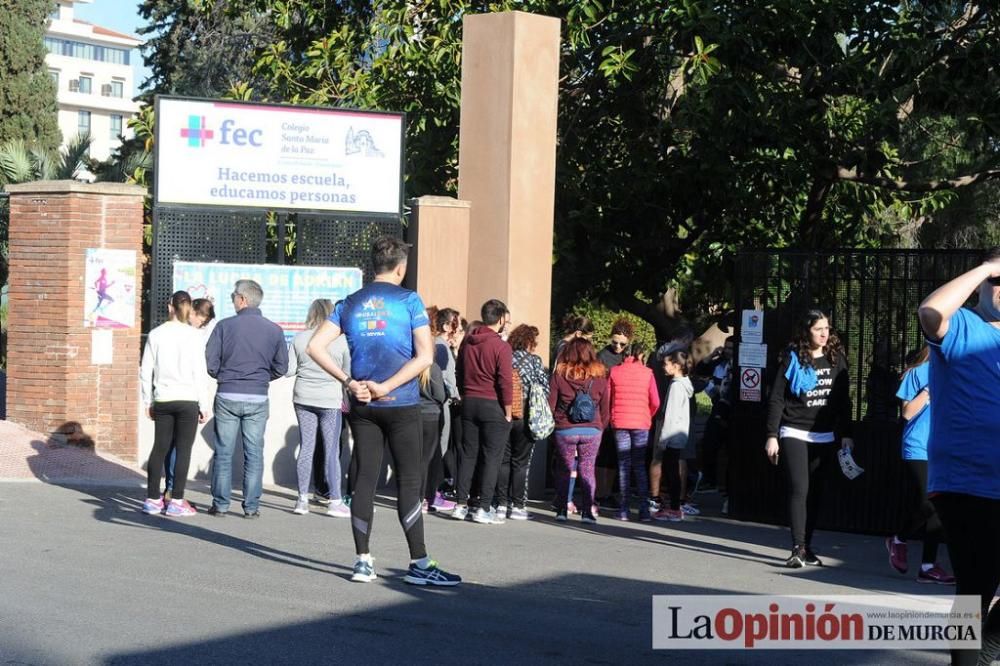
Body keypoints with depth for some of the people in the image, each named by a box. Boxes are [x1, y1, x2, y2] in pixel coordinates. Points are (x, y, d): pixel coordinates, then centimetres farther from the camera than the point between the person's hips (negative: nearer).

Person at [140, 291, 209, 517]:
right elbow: (199, 373, -6)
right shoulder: (193, 335, -6)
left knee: (160, 448, 10)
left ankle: (152, 500, 12)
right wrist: (204, 405, 0)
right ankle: (176, 502, -1)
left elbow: (146, 371, 6)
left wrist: (148, 401, 15)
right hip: (188, 399, -3)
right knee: (183, 450, 0)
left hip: (162, 400, 3)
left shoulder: (156, 334, 4)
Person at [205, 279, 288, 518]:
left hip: (227, 396, -1)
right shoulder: (274, 330, 1)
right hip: (258, 399, 1)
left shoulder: (225, 326, -5)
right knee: (254, 453, 6)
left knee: (223, 452, 5)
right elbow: (281, 367, 6)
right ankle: (252, 506, 6)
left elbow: (210, 363, -5)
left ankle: (220, 504, 7)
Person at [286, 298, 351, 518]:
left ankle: (302, 499, 9)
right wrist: (348, 399, 15)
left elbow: (289, 370, 0)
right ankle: (335, 501, 1)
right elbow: (348, 373, -1)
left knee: (306, 448, 8)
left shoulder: (299, 338, -1)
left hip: (303, 399, 3)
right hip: (330, 400, -3)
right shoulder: (341, 340, -6)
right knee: (332, 451, 1)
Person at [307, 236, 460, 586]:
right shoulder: (408, 301, -3)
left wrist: (349, 382, -3)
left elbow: (315, 346, 1)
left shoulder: (350, 304, 8)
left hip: (362, 405, 4)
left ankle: (363, 561, 6)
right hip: (401, 404, -4)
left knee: (364, 480, 6)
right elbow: (425, 355, -13)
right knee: (409, 481, -1)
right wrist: (386, 387, -11)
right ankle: (419, 564, -1)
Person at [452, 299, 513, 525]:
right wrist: (507, 412, -7)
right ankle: (484, 508, 0)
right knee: (491, 457, 1)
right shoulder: (501, 347, -13)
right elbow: (505, 382, -15)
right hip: (492, 405, -6)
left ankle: (461, 505, 10)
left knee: (468, 454, 10)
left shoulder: (467, 342, 6)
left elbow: (459, 373, 12)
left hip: (469, 404, 6)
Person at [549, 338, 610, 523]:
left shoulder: (559, 375, -4)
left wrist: (552, 424, 15)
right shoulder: (600, 377, 0)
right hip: (592, 431, 1)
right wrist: (600, 427, 19)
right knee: (587, 471, 7)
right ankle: (588, 511, 2)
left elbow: (550, 405, -1)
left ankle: (562, 509, 10)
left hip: (565, 430, -1)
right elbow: (605, 410, 6)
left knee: (563, 470, 11)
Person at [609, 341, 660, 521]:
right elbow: (655, 402, -3)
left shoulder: (615, 371, 1)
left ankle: (624, 510, 2)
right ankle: (644, 509, -1)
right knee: (640, 465, 6)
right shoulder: (647, 373, -1)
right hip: (641, 423, 0)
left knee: (623, 465, 5)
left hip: (619, 423, 0)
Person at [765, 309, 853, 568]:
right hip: (794, 434, -3)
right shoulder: (793, 359, -2)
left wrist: (846, 434, 8)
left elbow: (843, 401, 13)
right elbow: (776, 399, -2)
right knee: (799, 490, -13)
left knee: (816, 493, 4)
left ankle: (806, 547, 12)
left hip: (826, 437, 4)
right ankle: (798, 548, -16)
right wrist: (772, 436, -8)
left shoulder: (836, 359, 8)